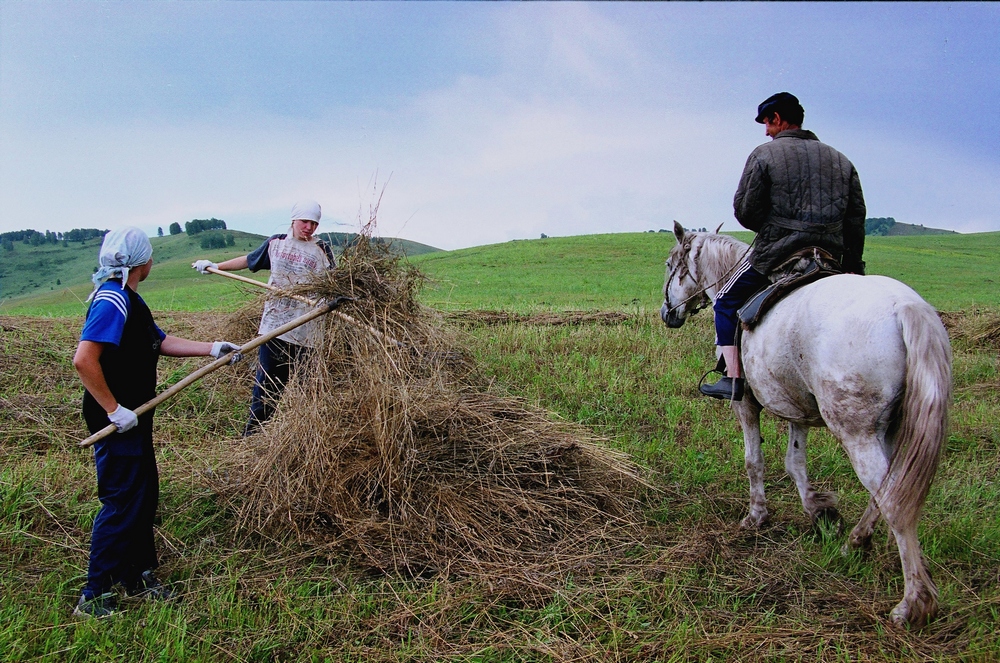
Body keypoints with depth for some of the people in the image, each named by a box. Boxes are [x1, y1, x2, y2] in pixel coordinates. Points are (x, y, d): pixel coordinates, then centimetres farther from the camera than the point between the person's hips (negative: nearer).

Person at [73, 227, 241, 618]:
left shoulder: (128, 299, 14)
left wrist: (212, 348, 16)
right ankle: (94, 599, 5)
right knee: (122, 505, -5)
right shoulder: (113, 300, -19)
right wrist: (114, 410, -24)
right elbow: (84, 359, -28)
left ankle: (137, 578, 29)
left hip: (133, 419, 10)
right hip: (118, 423, -10)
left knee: (144, 497, 16)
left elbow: (162, 342, 20)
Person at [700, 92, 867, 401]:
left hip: (775, 254, -5)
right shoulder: (841, 161, 13)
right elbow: (857, 217, 11)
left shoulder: (764, 154, -3)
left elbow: (745, 211, -6)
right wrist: (853, 267, 17)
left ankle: (733, 380, 2)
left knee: (727, 302, 11)